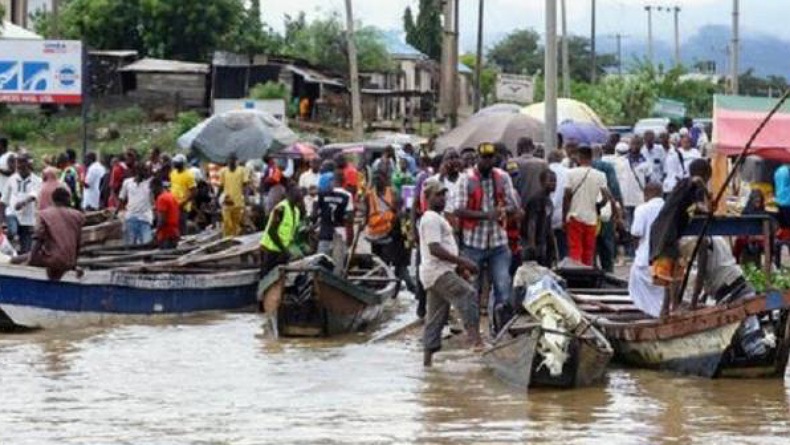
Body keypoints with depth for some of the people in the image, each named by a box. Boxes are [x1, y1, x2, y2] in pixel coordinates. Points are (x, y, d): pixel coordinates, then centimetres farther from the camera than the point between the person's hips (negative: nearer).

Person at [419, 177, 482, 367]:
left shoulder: (438, 218, 22)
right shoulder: (431, 219, -12)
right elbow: (435, 249, -22)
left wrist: (460, 266, 19)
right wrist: (462, 261, -22)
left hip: (441, 271, 11)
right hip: (438, 271, -11)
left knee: (436, 317, 10)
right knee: (468, 294, -23)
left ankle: (428, 356, 11)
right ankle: (474, 336, -30)